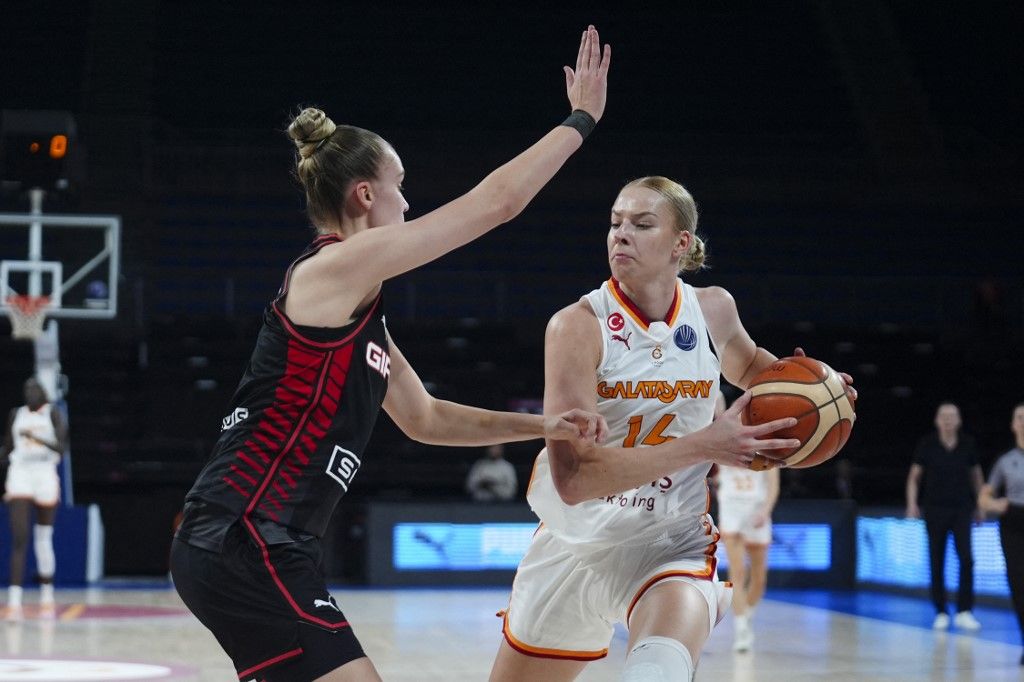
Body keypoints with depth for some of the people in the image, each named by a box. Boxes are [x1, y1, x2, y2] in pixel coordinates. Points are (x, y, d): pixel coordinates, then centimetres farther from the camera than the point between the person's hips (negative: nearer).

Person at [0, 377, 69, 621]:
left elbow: (61, 448, -8)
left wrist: (37, 437, -23)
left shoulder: (54, 414, 3)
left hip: (45, 479, -1)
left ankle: (47, 598, 21)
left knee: (43, 541, 7)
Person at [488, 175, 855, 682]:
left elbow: (747, 365, 22)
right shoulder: (579, 326, -17)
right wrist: (704, 445, -29)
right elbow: (573, 476, -26)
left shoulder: (713, 309, -4)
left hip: (670, 545, 0)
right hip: (575, 544, 0)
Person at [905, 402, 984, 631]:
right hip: (934, 509, 0)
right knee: (936, 563, 3)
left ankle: (964, 612, -9)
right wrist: (912, 504, -8)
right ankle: (941, 613, 12)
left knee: (966, 558, -13)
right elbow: (914, 477, 3)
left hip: (961, 509, 0)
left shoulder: (967, 444, -1)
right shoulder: (927, 444, -5)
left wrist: (979, 504, 16)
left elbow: (976, 474, 13)